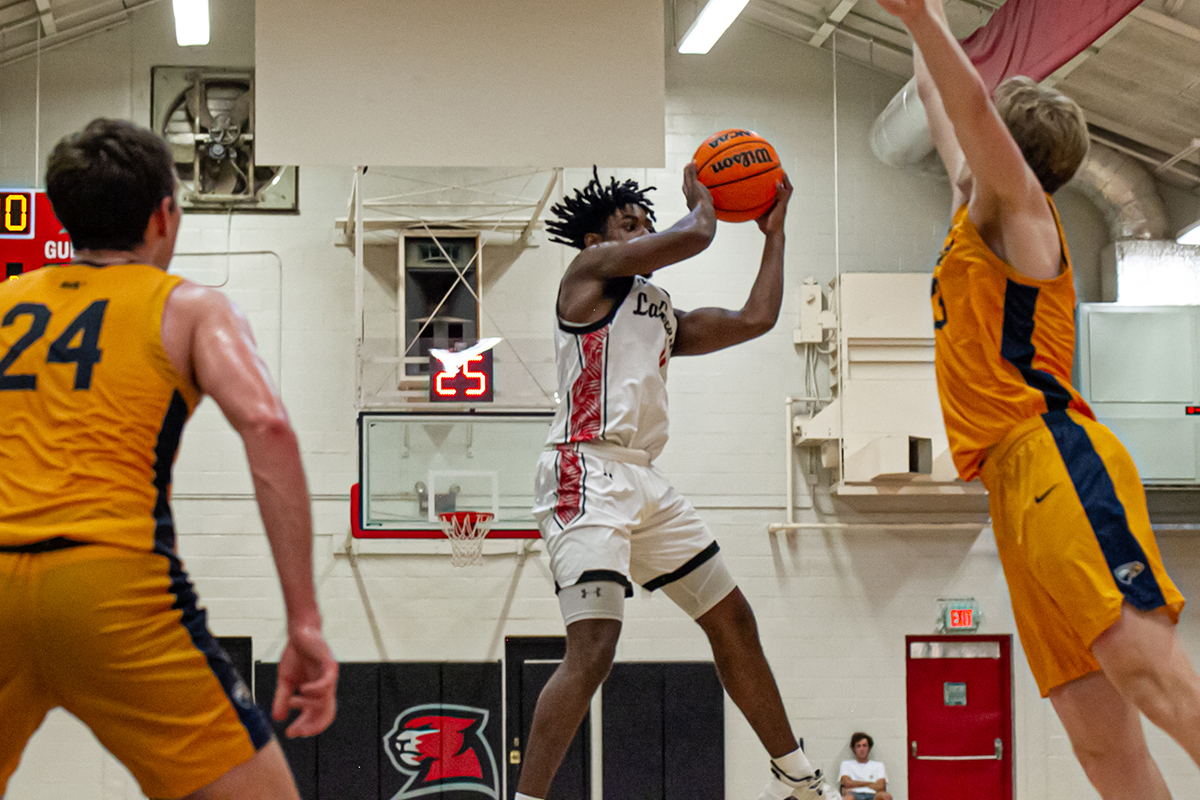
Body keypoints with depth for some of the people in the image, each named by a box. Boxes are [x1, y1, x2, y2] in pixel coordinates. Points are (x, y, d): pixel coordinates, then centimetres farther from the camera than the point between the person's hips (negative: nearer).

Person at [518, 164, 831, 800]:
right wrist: (699, 198, 13)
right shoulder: (590, 269, 3)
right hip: (586, 471, -9)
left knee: (732, 620, 16)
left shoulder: (662, 316, 26)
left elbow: (755, 319, 24)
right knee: (593, 650, -23)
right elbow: (695, 236, -8)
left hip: (644, 482, 9)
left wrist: (773, 233, 29)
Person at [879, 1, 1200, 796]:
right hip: (1020, 489, 9)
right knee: (1100, 736, -3)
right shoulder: (976, 216, 28)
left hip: (1058, 464, -9)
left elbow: (975, 108, -12)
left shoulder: (1018, 209, 7)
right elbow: (947, 109, 42)